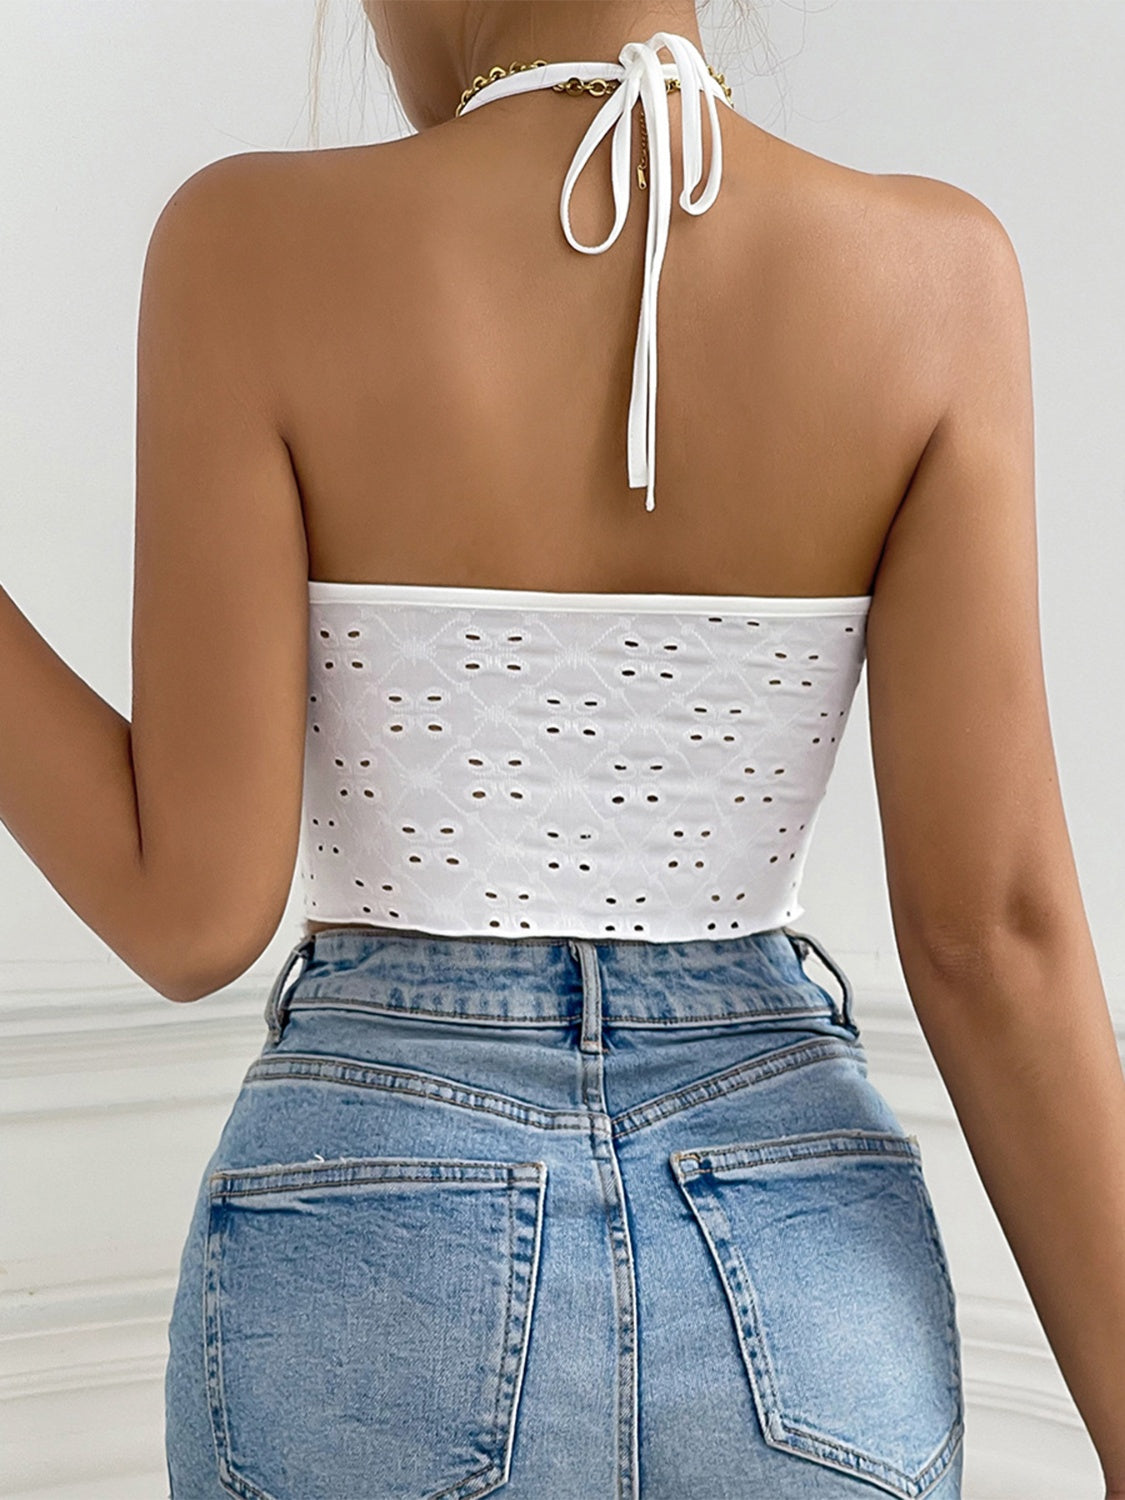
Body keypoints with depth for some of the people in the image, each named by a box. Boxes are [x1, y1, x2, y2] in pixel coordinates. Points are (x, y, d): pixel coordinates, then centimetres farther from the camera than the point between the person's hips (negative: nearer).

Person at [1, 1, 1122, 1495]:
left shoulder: (257, 248, -12)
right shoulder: (930, 270, -7)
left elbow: (191, 912, -12)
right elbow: (994, 928, -10)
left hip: (375, 1320, -1)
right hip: (797, 1317, 2)